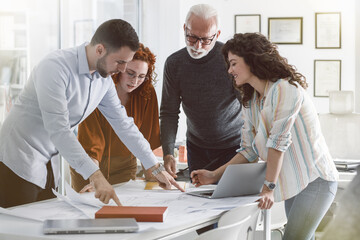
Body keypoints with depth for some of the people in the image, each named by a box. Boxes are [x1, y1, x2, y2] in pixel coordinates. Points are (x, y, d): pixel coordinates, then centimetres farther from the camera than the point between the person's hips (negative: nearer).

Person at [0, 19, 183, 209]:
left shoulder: (104, 79, 1)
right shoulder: (55, 67, -24)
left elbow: (124, 124, 10)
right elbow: (58, 130, -30)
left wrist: (156, 168, 8)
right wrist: (96, 176, -35)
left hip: (48, 164, 8)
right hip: (19, 164, -7)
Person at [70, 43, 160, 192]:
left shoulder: (147, 93, -10)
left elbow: (146, 140, -6)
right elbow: (91, 142, -25)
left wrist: (150, 177, -13)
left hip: (124, 167, 2)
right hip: (87, 166, -2)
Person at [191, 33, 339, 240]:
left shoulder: (286, 88, -15)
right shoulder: (250, 102, 11)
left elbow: (278, 141, -19)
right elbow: (249, 151, 10)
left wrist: (269, 187, -21)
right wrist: (214, 176, 1)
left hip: (316, 179, -8)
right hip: (292, 182, 8)